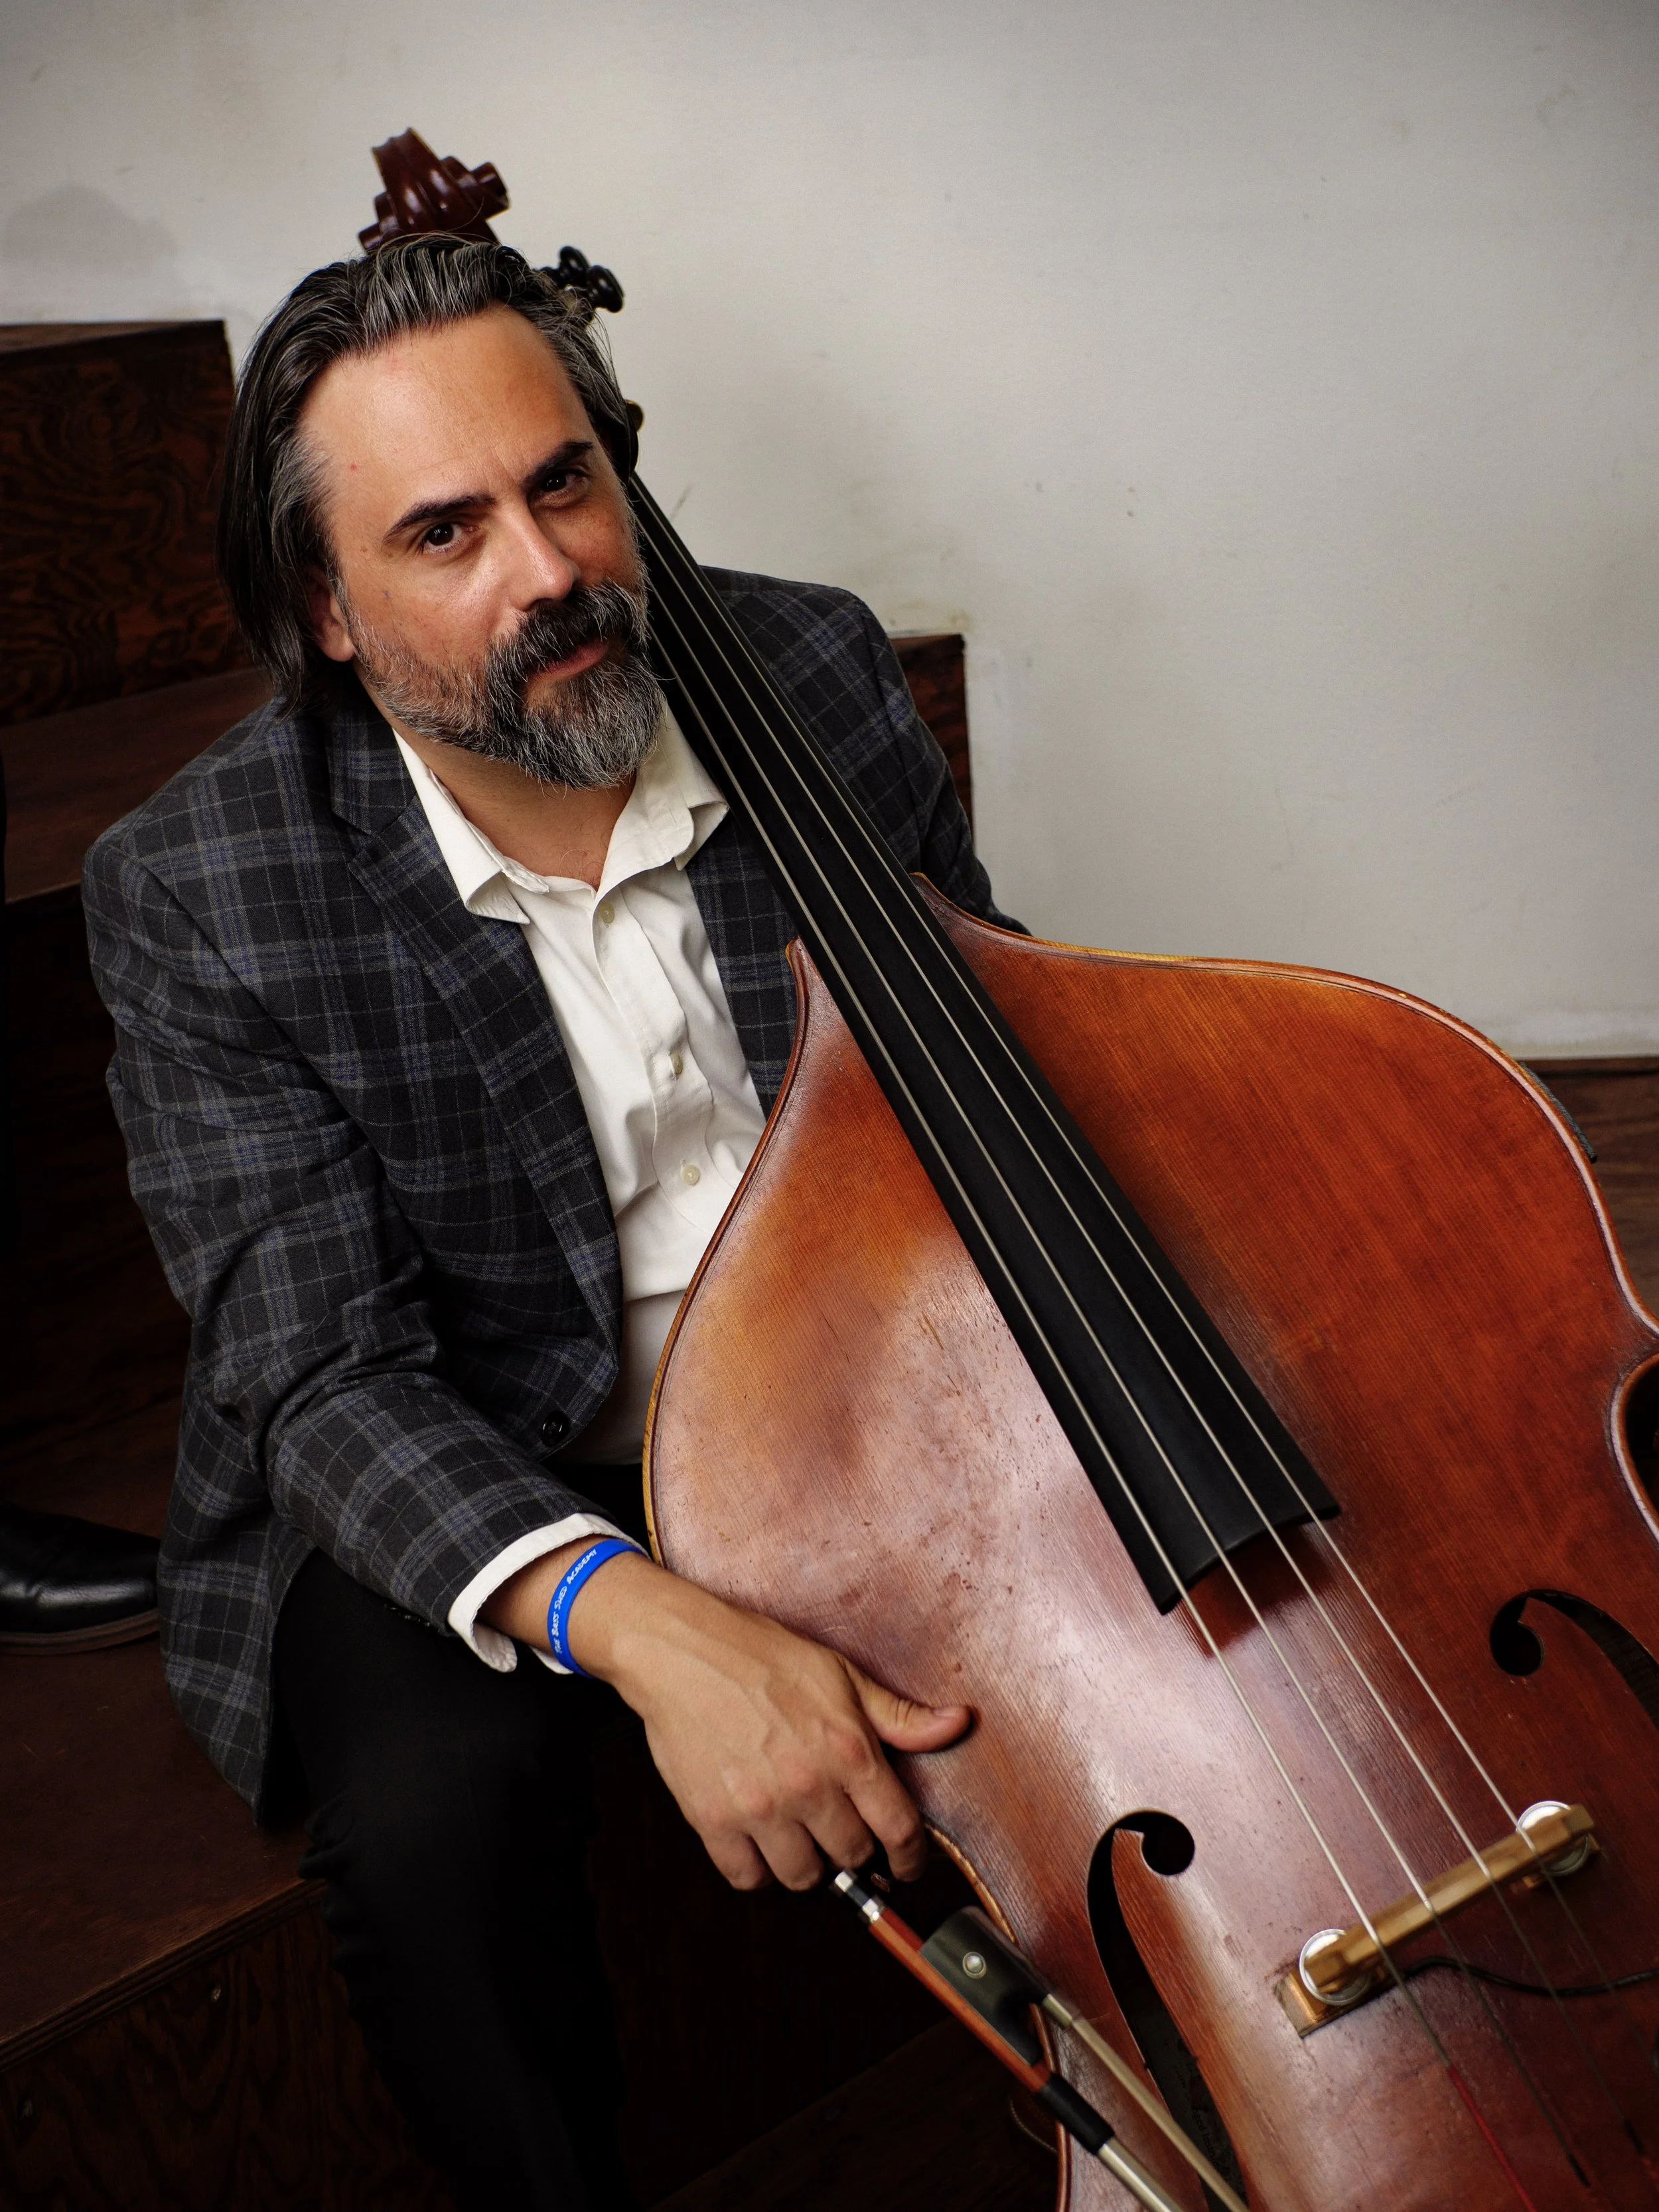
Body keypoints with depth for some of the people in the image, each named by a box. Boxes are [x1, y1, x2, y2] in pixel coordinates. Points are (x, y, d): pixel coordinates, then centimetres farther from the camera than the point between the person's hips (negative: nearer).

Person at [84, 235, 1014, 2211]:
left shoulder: (815, 674, -9)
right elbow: (323, 1377, -22)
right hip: (464, 1487, -3)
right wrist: (636, 1618, -41)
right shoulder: (196, 894, -18)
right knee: (428, 1808, -31)